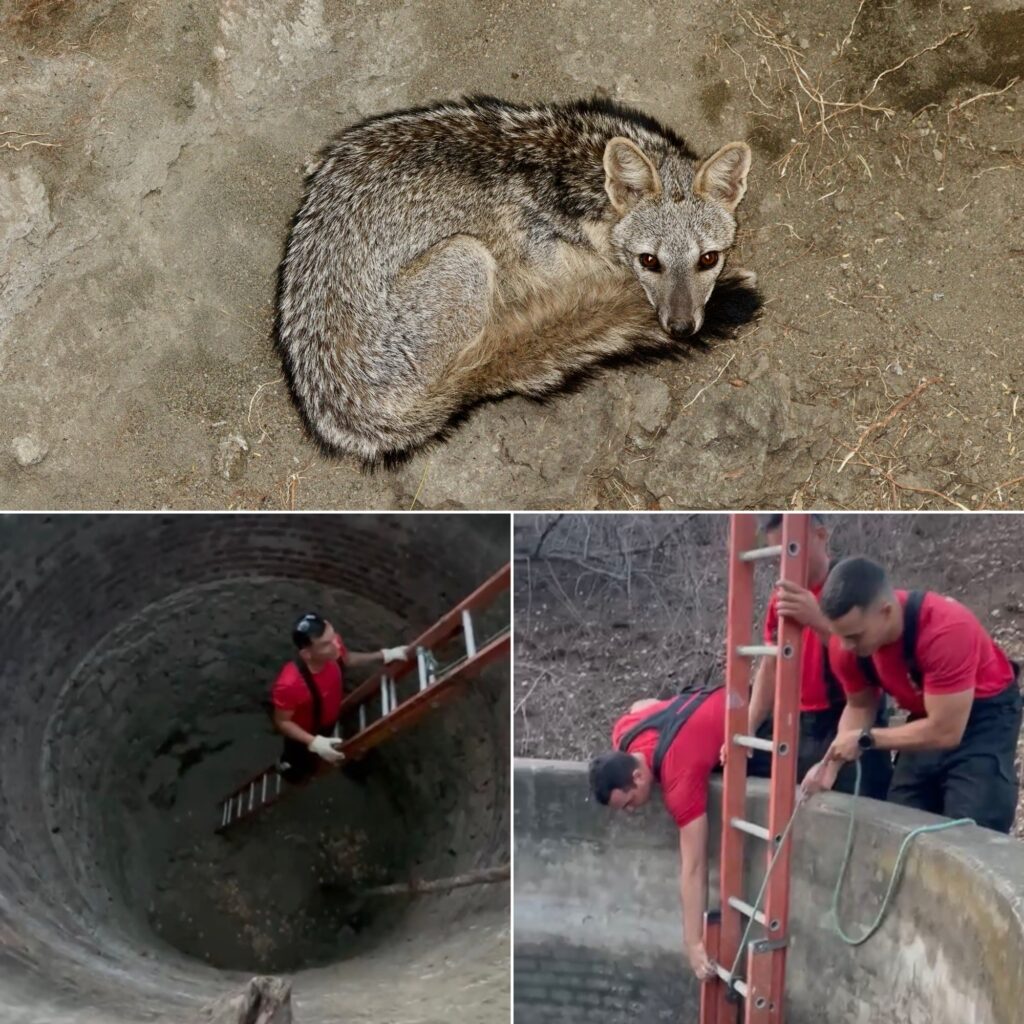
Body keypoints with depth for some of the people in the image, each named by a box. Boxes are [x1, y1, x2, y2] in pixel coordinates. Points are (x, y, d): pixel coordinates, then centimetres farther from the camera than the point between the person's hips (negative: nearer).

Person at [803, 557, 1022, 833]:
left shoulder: (945, 630, -36)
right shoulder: (847, 644, -17)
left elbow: (945, 732, -32)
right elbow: (860, 706, 1)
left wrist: (865, 739, -25)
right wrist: (832, 762, -13)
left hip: (985, 715, -6)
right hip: (928, 719, 6)